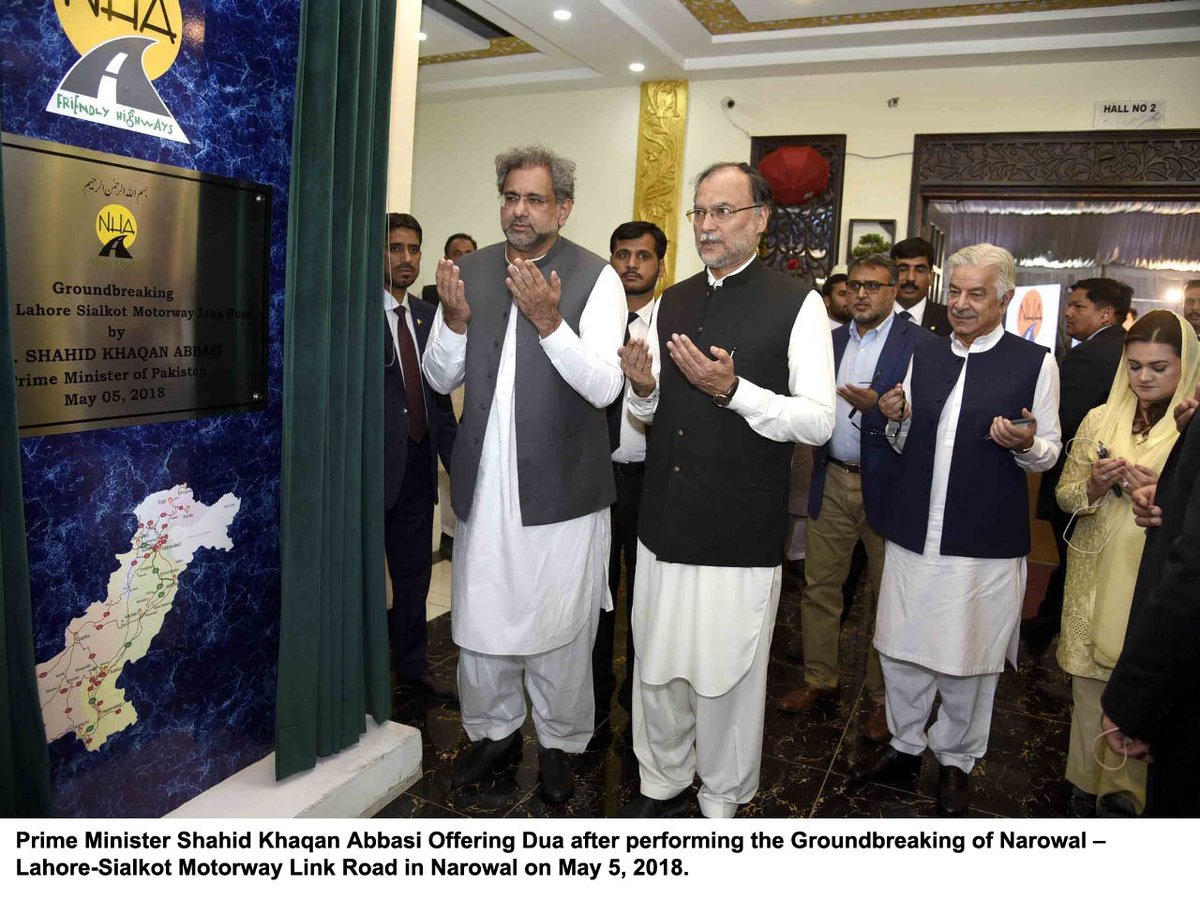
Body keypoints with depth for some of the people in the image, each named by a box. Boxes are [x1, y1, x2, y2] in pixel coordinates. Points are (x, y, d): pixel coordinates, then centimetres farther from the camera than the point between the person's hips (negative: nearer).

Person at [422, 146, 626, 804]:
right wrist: (455, 321, -13)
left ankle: (559, 741, 33)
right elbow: (441, 379, 6)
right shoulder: (472, 270, 5)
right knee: (479, 619, 16)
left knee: (559, 628, 10)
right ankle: (493, 729, 39)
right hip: (483, 486, 4)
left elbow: (604, 387, -16)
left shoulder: (595, 278, -7)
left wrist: (549, 320, -28)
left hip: (559, 491, -4)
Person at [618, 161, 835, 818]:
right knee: (656, 667, 16)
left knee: (725, 676, 8)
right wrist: (643, 388, -5)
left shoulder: (797, 306, -6)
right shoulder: (672, 302, 10)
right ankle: (663, 782, 39)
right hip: (665, 523, 5)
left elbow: (818, 421, -12)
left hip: (740, 533, -5)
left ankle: (721, 801, 33)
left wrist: (733, 390, -23)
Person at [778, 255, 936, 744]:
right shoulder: (833, 340, 12)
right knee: (819, 584, 11)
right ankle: (819, 679, 27)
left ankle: (883, 696, 23)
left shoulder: (919, 343, -6)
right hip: (832, 479, 5)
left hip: (884, 485, -5)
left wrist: (877, 405, -26)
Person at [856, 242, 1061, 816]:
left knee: (967, 660, 10)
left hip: (983, 543, -4)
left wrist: (1025, 443, -21)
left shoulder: (1035, 363, -3)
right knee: (900, 648, 13)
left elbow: (1047, 454, 2)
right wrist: (895, 419, -6)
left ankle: (956, 760, 32)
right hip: (913, 533, 4)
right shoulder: (924, 357, 9)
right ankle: (905, 745, 34)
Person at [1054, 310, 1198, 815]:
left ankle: (1126, 790, 26)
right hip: (1095, 576, 3)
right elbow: (1065, 497, 8)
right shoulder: (1100, 420, 4)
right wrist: (1095, 485, -12)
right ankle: (1087, 780, 31)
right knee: (1091, 685, 12)